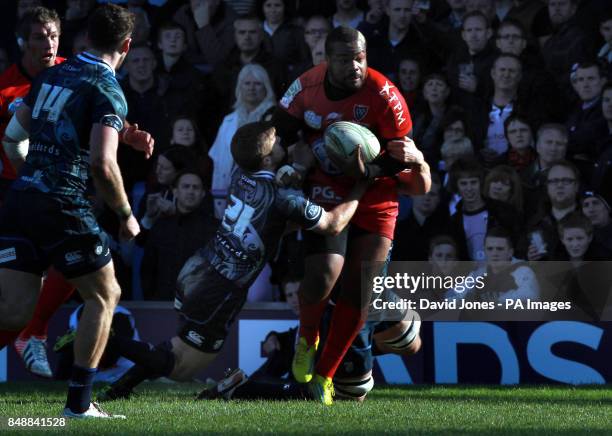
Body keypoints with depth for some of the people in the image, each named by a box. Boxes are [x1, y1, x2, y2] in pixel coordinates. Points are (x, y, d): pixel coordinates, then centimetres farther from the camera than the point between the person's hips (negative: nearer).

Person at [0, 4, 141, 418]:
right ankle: (79, 404, 12)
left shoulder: (51, 76, 14)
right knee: (105, 295, 14)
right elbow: (102, 163, -19)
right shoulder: (108, 91, -8)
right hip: (64, 208, -6)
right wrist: (126, 215, -5)